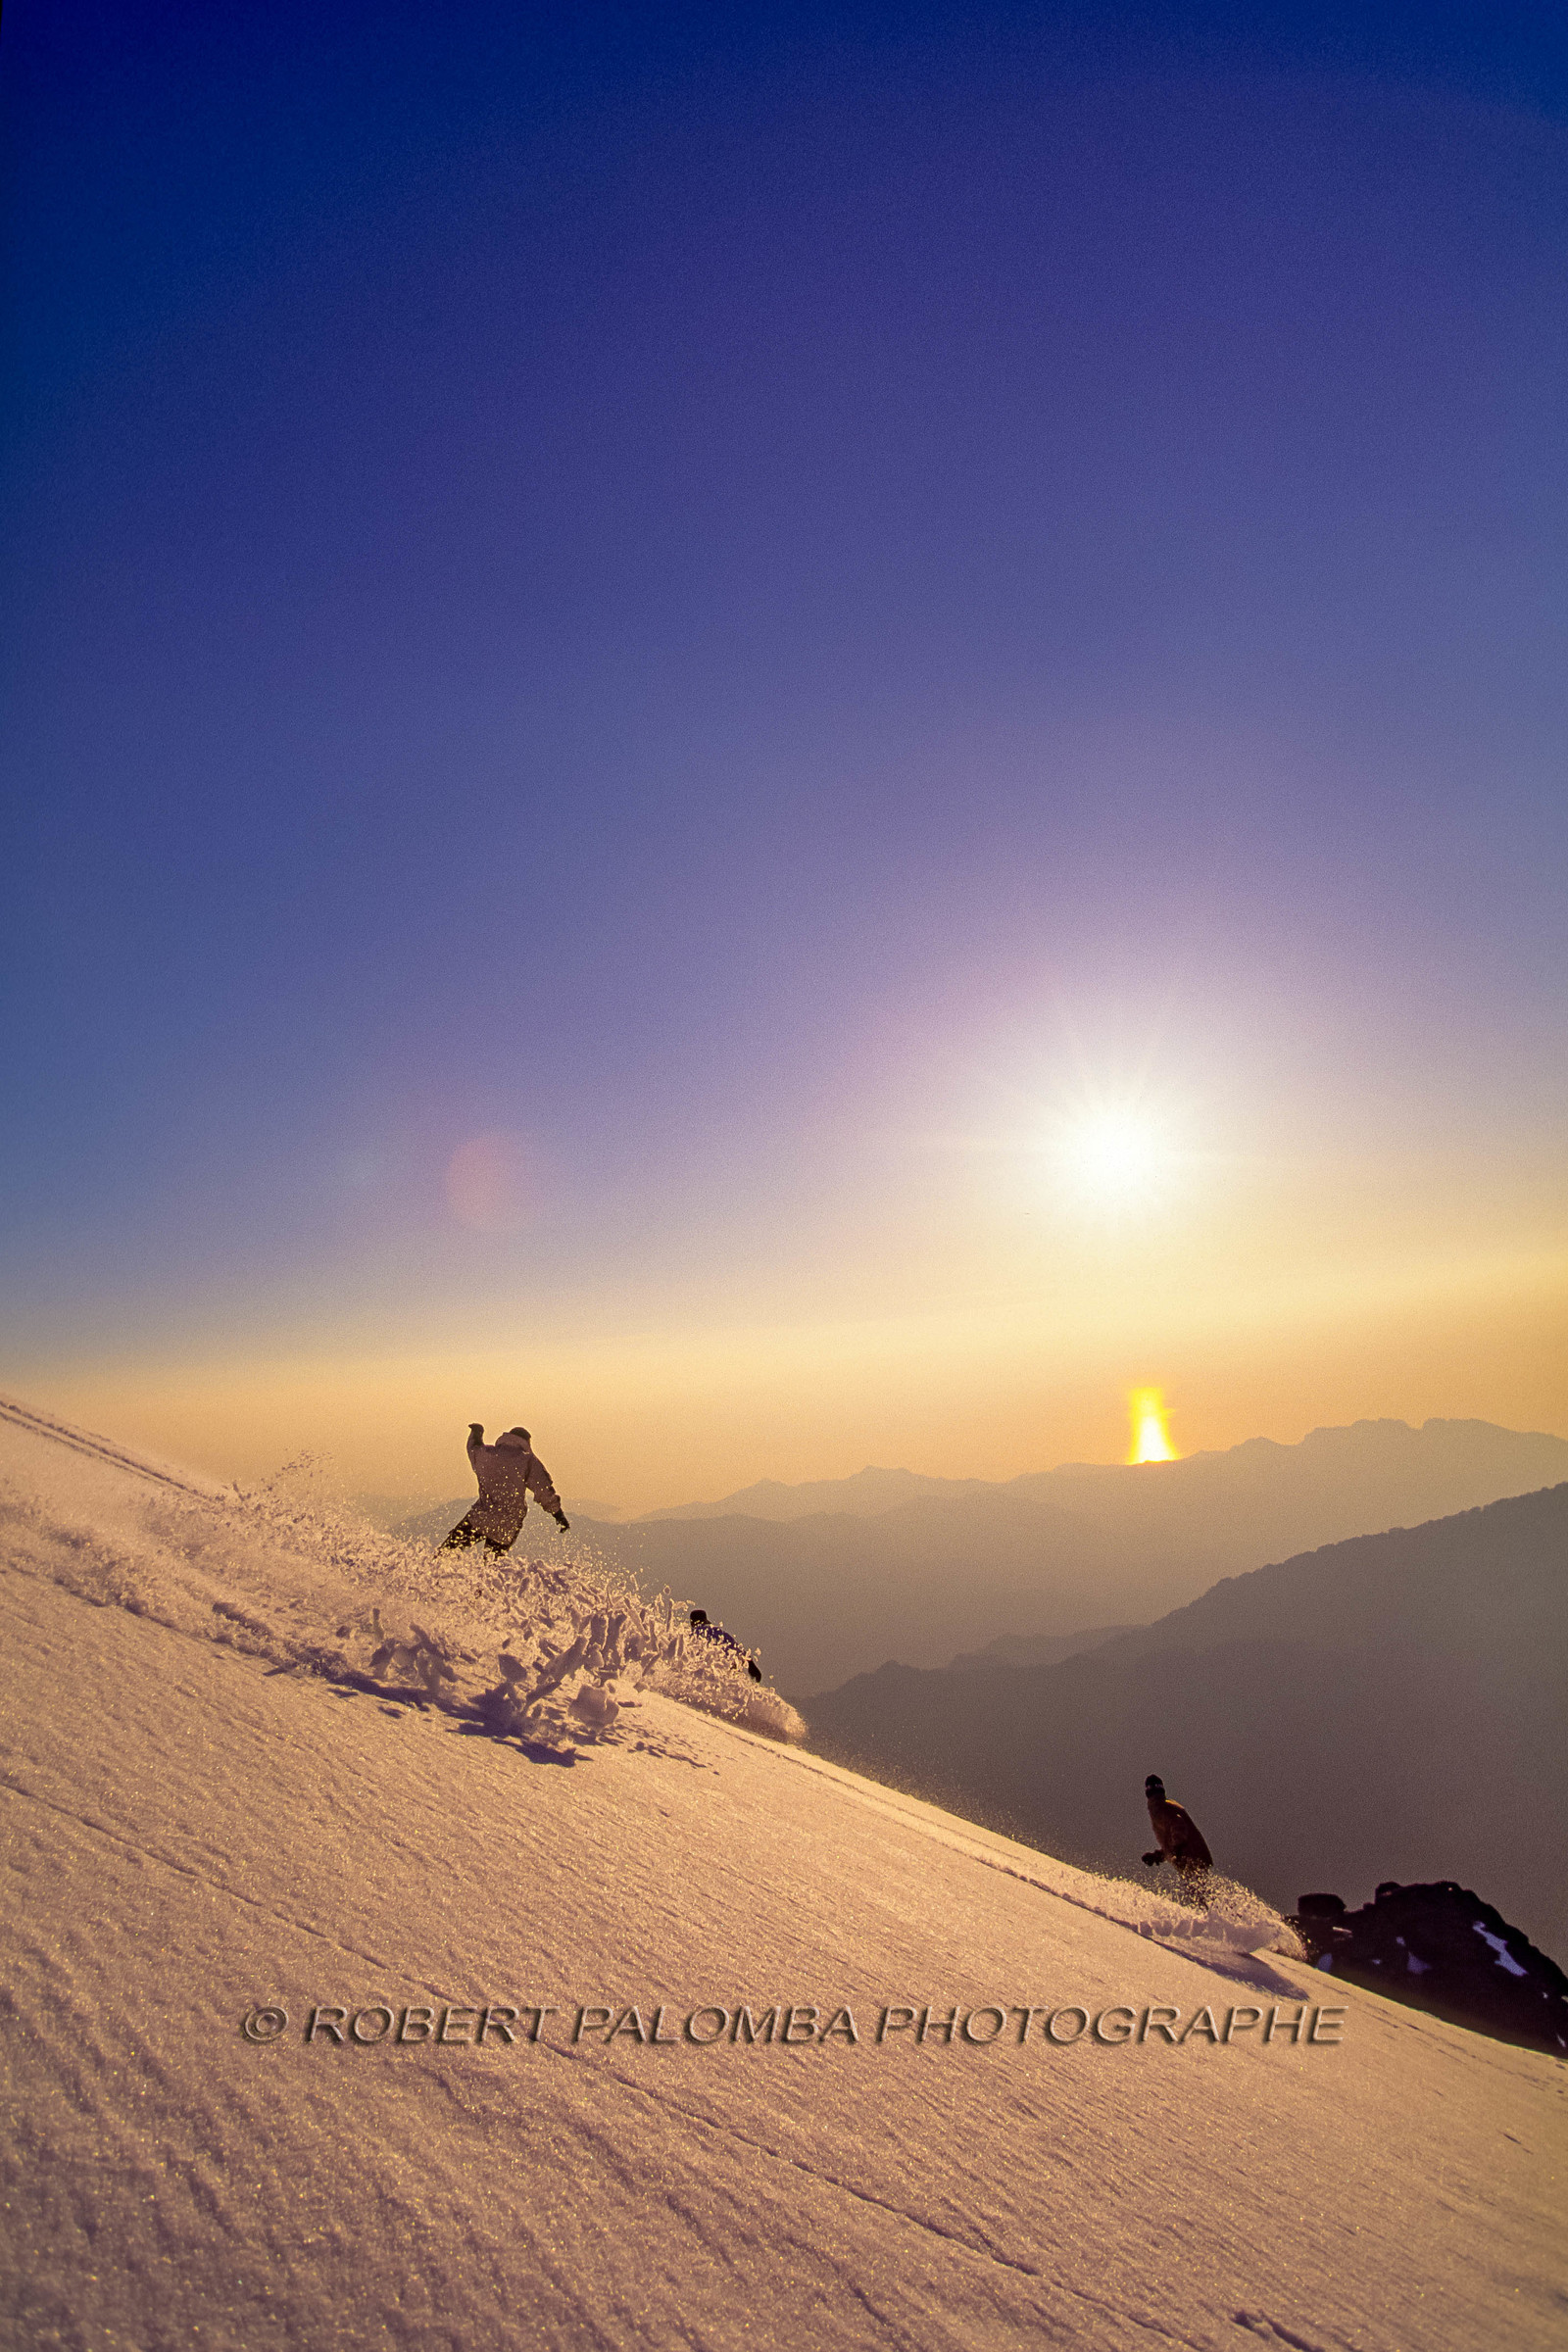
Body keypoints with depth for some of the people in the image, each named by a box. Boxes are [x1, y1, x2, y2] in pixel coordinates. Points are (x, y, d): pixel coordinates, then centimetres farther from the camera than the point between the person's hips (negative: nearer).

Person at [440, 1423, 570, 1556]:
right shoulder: (528, 1460, -5)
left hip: (480, 1518, 1)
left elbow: (473, 1448, 28)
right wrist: (559, 1515, 0)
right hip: (509, 1527, -1)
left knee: (452, 1545, 16)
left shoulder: (483, 1454, 3)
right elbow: (544, 1491, -8)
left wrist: (476, 1432, 49)